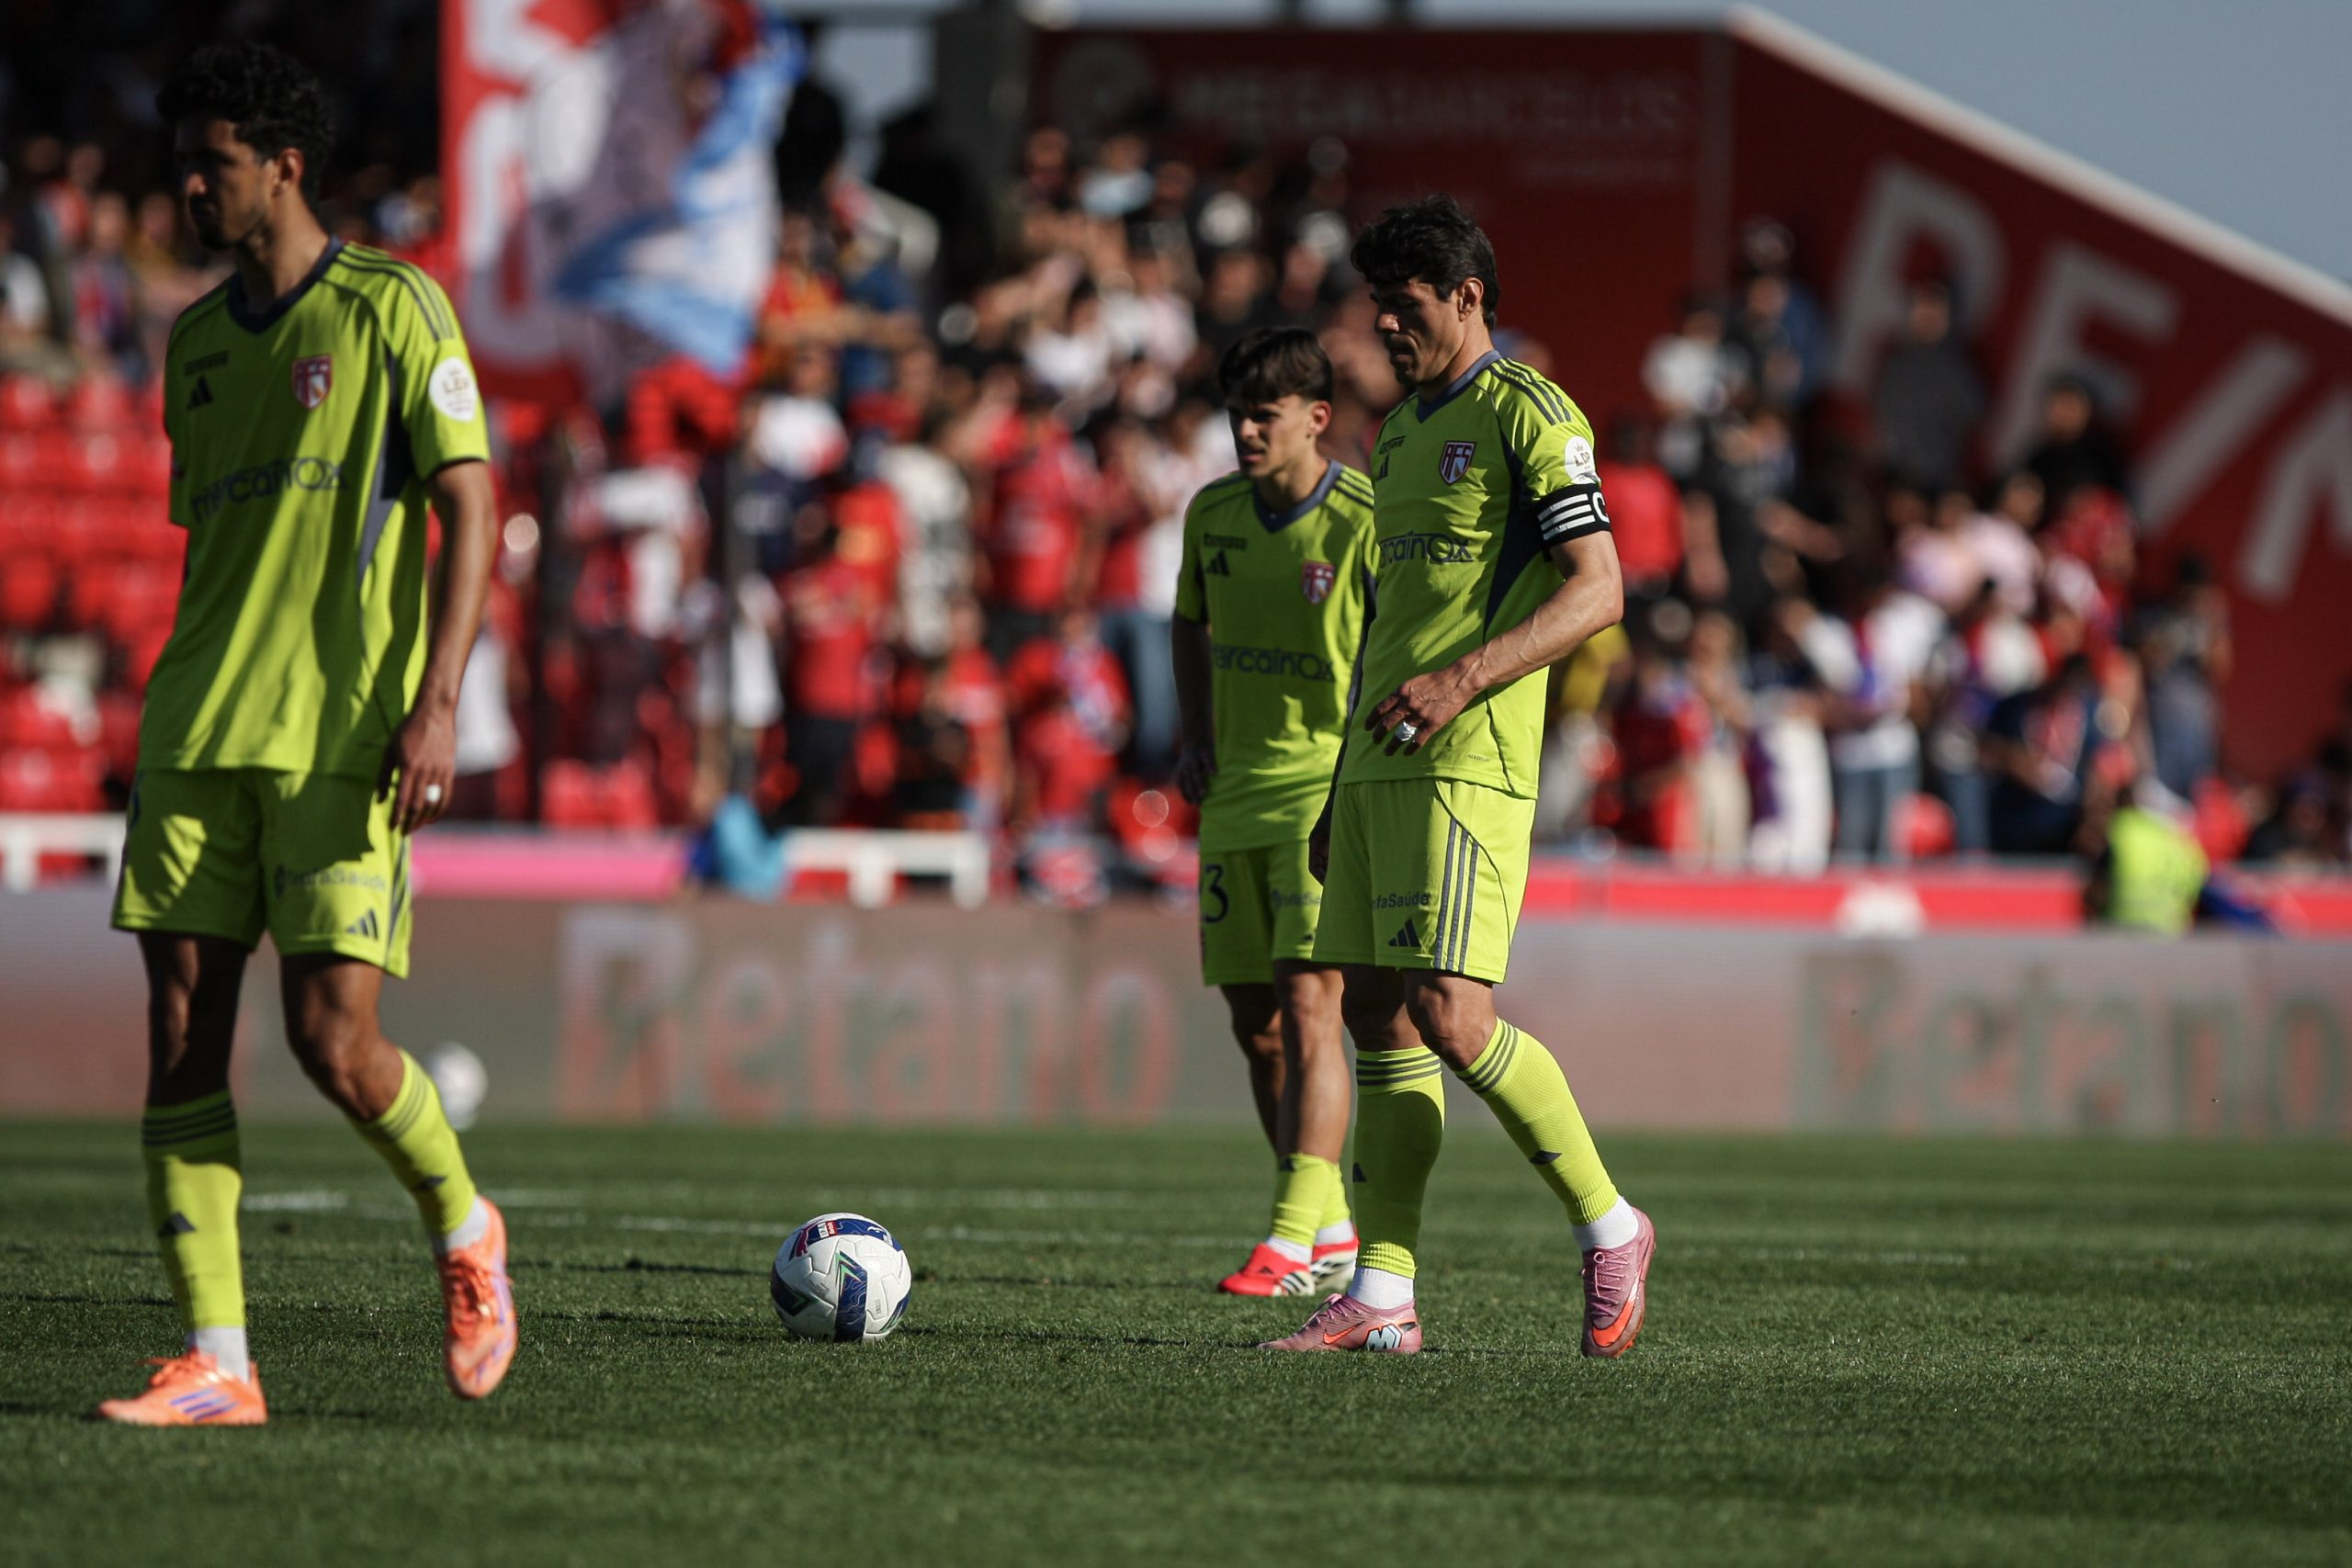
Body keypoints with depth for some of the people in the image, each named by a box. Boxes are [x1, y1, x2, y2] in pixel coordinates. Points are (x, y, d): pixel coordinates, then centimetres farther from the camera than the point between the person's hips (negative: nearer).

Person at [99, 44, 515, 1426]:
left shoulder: (392, 310, -3)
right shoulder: (199, 340, 16)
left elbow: (471, 508, -7)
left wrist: (436, 703, -17)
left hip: (342, 738, -6)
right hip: (199, 738, 6)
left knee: (335, 1040, -12)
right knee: (183, 1035, -4)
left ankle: (463, 1227, 18)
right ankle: (215, 1364, -2)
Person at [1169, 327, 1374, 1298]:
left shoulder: (1368, 522, -13)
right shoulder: (1213, 512, 6)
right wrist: (1194, 737, 11)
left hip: (1333, 789, -7)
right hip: (1238, 791, 7)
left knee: (1306, 1003, -17)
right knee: (1254, 1022, 8)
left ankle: (1293, 1241, -20)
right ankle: (1330, 1230, 20)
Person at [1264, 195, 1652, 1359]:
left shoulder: (1526, 415, -7)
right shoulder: (1400, 434, 20)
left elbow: (1598, 588, -14)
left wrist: (1462, 679, -24)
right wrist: (1340, 790, 23)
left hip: (1468, 764, -9)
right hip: (1380, 763, 9)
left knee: (1449, 1015, -16)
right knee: (1376, 1012, 4)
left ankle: (1608, 1229, 0)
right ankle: (1381, 1297, 4)